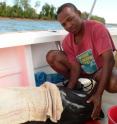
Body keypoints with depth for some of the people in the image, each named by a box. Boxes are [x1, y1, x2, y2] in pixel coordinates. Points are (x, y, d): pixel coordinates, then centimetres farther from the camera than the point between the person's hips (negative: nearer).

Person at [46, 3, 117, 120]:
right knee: (52, 56, -15)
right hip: (82, 71, 4)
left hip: (99, 70, -3)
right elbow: (75, 68, -13)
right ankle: (79, 83, -2)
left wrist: (98, 95, -36)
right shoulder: (67, 42, -12)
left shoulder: (97, 28, -25)